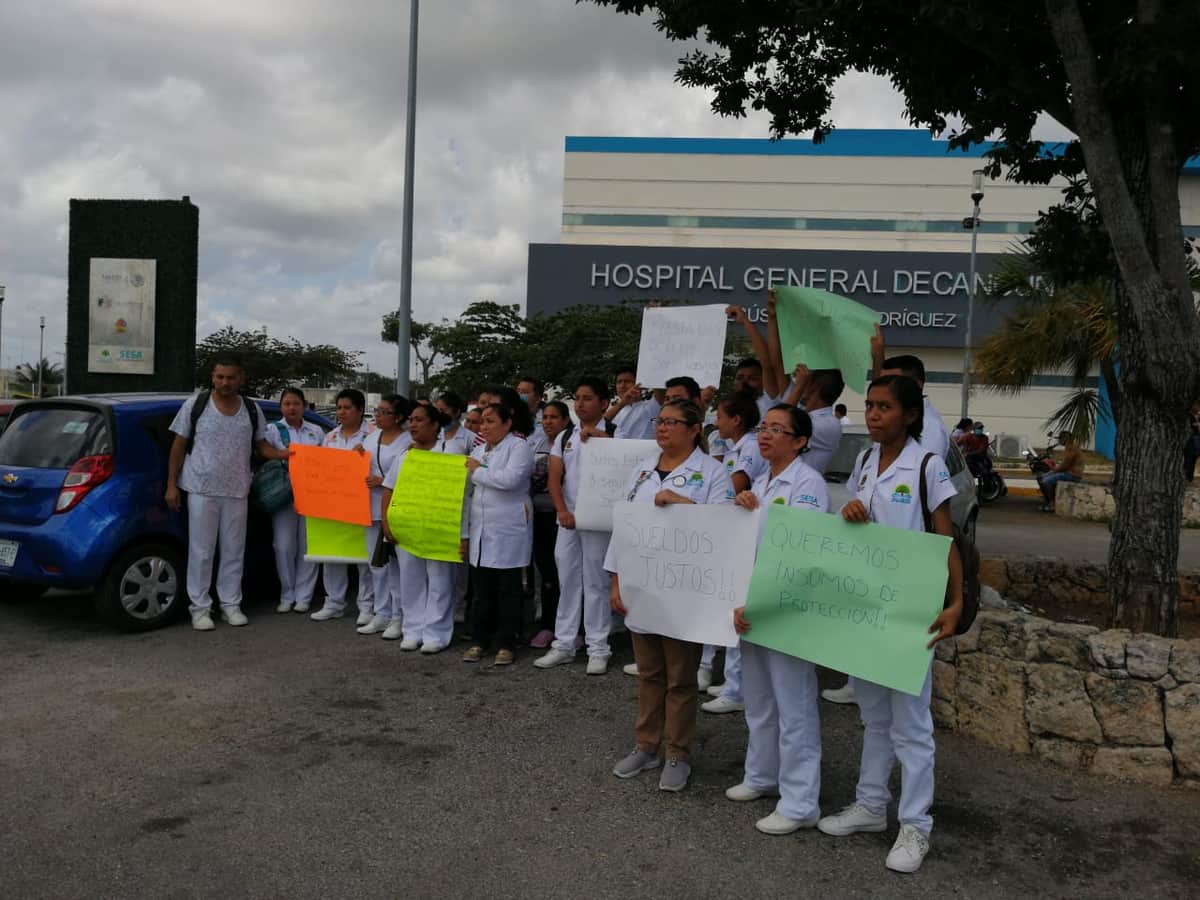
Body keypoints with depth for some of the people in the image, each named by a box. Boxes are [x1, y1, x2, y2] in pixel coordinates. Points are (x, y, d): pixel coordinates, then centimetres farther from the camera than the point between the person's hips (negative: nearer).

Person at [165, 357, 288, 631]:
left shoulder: (252, 410, 4)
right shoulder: (195, 404, -4)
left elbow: (261, 446, 11)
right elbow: (178, 446, 0)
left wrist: (284, 454, -9)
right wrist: (171, 485, -3)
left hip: (237, 492, 3)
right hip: (201, 490, -3)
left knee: (233, 551, 9)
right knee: (201, 551, 2)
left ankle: (231, 604, 19)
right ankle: (200, 607, 11)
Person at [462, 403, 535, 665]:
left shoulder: (519, 447, -8)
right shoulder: (479, 450, 16)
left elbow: (510, 478, -23)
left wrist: (478, 471, -12)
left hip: (508, 532, -6)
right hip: (481, 529, 6)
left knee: (508, 590, 3)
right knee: (481, 589, 10)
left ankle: (505, 644, 11)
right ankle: (478, 641, 19)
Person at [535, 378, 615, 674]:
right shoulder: (564, 438, 11)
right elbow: (554, 479, 5)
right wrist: (562, 511, -9)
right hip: (567, 519, 5)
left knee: (595, 582, 1)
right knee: (567, 581, 10)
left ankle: (598, 648, 10)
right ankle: (563, 644, 18)